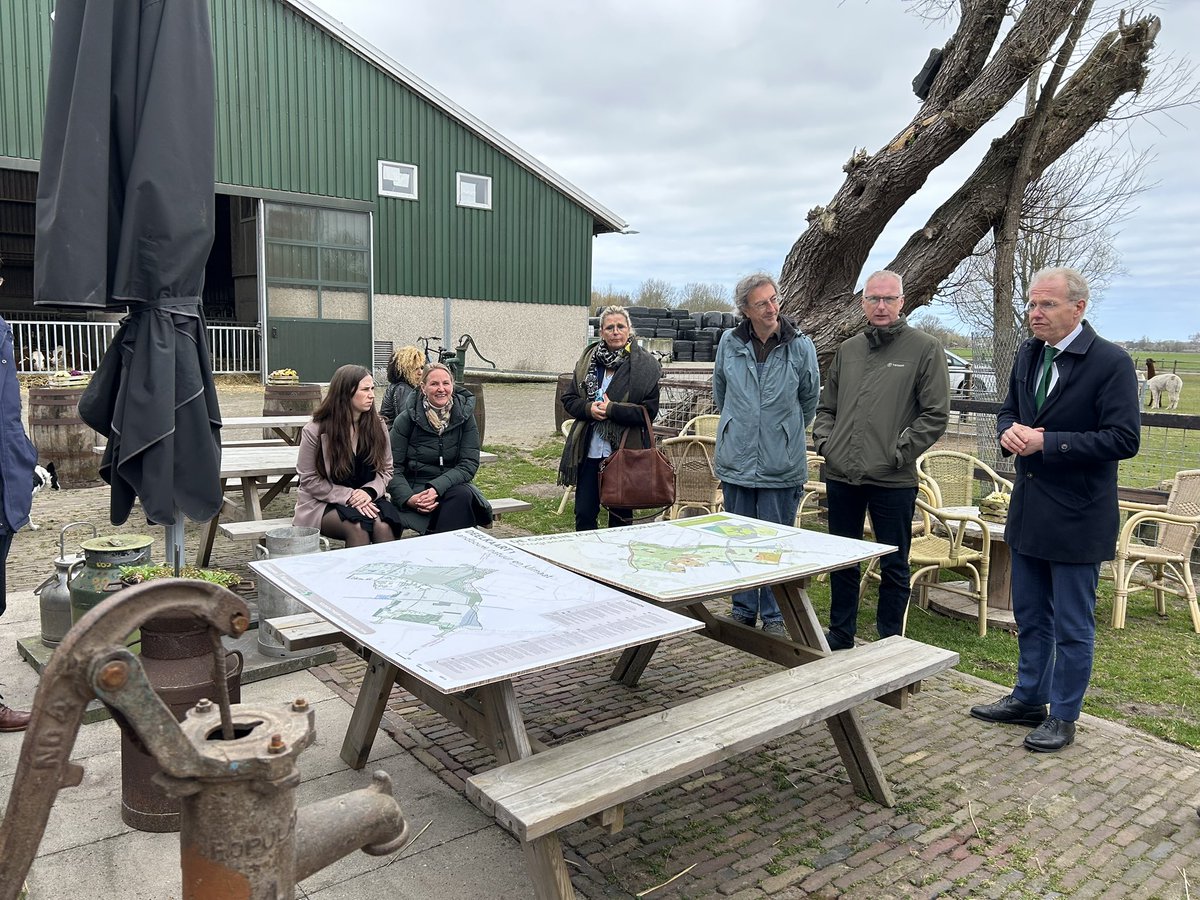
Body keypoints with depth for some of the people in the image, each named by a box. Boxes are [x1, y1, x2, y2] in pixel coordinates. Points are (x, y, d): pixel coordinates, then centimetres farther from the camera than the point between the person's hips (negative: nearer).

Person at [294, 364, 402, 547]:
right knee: (358, 527, -34)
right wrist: (349, 496, -16)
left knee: (383, 526, -32)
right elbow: (310, 480, -5)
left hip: (368, 499, 3)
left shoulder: (377, 426, 6)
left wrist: (369, 491, -14)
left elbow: (386, 470, 8)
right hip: (324, 504, -2)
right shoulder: (315, 431, -5)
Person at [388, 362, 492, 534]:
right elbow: (393, 467, -4)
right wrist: (408, 498, -23)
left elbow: (469, 464, -6)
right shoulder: (407, 419, -4)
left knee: (463, 495, -33)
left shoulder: (465, 416, 1)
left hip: (451, 485, 3)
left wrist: (437, 488, -22)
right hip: (415, 487, -2)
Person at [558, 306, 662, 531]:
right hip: (589, 450, 4)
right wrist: (588, 409, -9)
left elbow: (649, 410, -10)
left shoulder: (644, 365, -6)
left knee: (620, 515, 10)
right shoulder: (588, 360, 8)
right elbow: (568, 399, 11)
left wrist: (612, 409, -17)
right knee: (584, 513, 8)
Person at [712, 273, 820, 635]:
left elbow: (810, 399, 10)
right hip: (736, 462, 2)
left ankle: (774, 616, 19)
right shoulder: (730, 344, 1)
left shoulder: (801, 346, -5)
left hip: (782, 465, -2)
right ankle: (743, 612, 25)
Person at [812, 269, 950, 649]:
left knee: (894, 566, 7)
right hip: (841, 476, 5)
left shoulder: (925, 349, -3)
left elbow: (936, 414, -6)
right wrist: (824, 440, 5)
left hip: (893, 480, -5)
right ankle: (840, 638, 31)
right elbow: (826, 407, 21)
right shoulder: (847, 350, 13)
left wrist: (900, 451, -11)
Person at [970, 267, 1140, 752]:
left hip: (1077, 516, -7)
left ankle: (1063, 716, 23)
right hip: (1028, 510, 7)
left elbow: (1124, 439, -19)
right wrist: (1010, 430, -6)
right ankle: (1029, 698, 36)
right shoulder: (1029, 354, 6)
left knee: (1072, 626, 7)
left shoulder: (1111, 362, -15)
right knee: (1030, 616, 20)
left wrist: (1047, 442, -23)